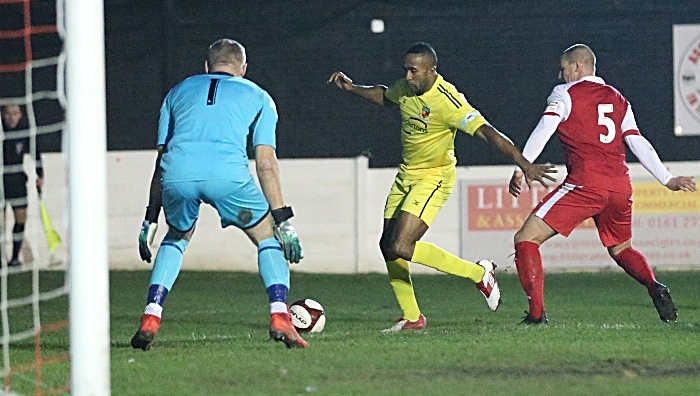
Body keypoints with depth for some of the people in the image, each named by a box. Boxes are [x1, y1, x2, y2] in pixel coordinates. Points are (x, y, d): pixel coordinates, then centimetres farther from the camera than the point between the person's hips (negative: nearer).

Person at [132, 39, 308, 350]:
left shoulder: (178, 92, 33)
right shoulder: (258, 97, 27)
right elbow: (265, 162, 18)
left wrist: (151, 218, 30)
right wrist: (283, 219, 18)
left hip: (177, 173, 2)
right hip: (227, 173, -2)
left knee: (176, 239, 30)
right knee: (269, 237, 19)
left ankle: (150, 320, 18)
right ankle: (280, 318, 1)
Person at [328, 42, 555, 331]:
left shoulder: (447, 100, -26)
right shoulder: (406, 87, -1)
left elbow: (487, 132, -32)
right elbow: (384, 97, 25)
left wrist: (523, 163, -39)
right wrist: (351, 88, 15)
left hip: (433, 178, -8)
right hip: (406, 175, 8)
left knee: (401, 247, -19)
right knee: (387, 246, 7)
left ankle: (478, 273, -6)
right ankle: (411, 318, 21)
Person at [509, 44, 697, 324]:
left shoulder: (564, 94, 5)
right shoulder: (618, 99, 21)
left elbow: (543, 130, -8)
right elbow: (638, 144, 16)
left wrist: (520, 168, -13)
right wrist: (668, 180, 18)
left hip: (585, 185, -6)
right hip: (620, 186, 6)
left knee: (526, 239, -1)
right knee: (621, 249, 27)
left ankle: (537, 314, -14)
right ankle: (655, 288, -3)